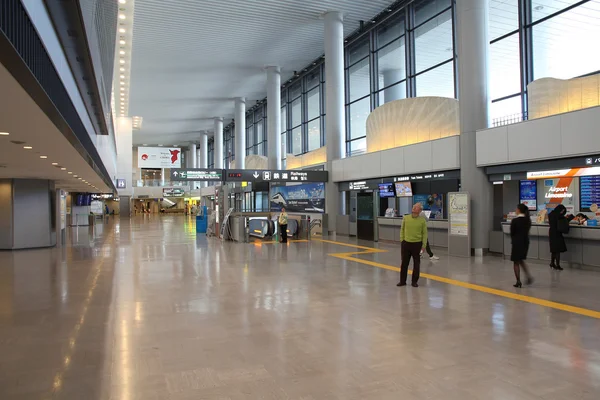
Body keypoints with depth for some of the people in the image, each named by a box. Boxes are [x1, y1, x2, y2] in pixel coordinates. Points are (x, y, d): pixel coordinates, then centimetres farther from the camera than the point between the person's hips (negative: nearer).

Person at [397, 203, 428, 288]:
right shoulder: (406, 218, 0)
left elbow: (424, 233, -2)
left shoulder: (422, 220, -5)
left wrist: (424, 245, -5)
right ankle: (402, 281, 20)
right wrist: (402, 240, 3)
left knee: (416, 263, 8)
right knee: (404, 263, 9)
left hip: (417, 244, -1)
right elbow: (402, 230, 7)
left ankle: (414, 281, 21)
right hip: (406, 243, 1)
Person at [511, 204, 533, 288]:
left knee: (516, 262, 5)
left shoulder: (515, 221, -16)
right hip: (525, 242, 6)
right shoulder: (528, 220, 2)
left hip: (517, 242, -6)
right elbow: (527, 231, 2)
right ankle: (529, 276, 10)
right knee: (521, 260, 22)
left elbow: (512, 233, -7)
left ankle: (518, 282, 5)